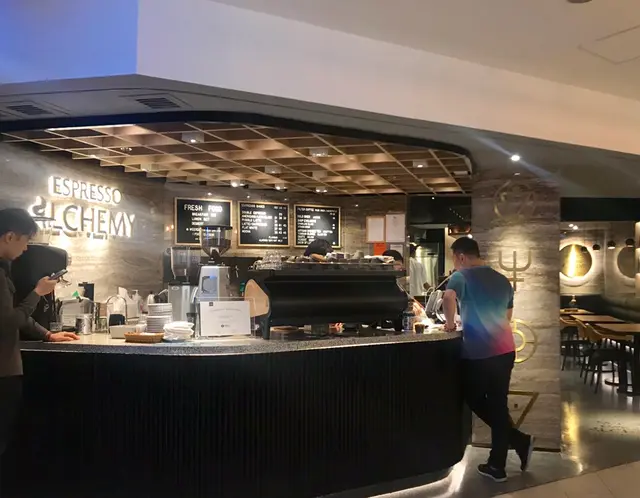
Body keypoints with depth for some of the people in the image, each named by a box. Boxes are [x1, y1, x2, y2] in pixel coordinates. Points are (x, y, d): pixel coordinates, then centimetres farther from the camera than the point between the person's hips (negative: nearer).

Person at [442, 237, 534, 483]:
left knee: (475, 400, 14)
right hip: (505, 350, 6)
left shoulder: (462, 276, -5)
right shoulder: (502, 280, 16)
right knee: (498, 405, 12)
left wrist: (450, 323, -9)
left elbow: (449, 298, -25)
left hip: (478, 352, -6)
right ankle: (497, 466, 14)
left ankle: (519, 439, 11)